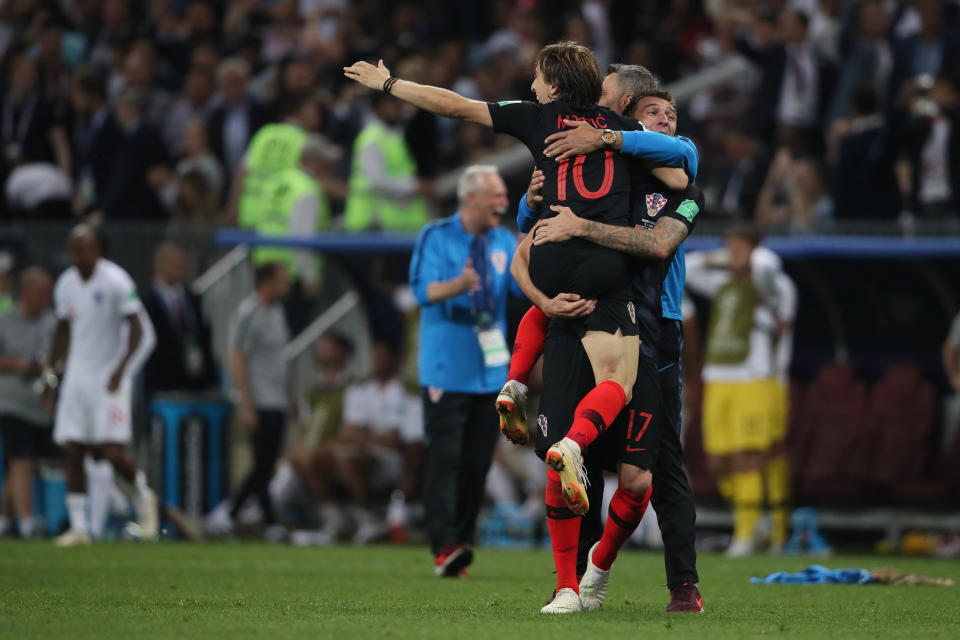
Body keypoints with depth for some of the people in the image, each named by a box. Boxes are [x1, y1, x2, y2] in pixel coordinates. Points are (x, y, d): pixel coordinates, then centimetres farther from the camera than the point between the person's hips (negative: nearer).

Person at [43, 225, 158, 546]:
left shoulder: (116, 283, -12)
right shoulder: (66, 285, 7)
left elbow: (137, 330, -12)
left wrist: (121, 369, -20)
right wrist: (51, 370, 15)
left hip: (110, 378, -6)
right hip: (77, 374, 6)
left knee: (111, 450, -13)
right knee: (72, 451, -2)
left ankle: (143, 497, 16)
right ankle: (78, 526, 2)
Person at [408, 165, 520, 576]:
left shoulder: (503, 242, 9)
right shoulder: (436, 237, -5)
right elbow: (423, 290, -16)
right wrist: (457, 285, -35)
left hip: (490, 369, 5)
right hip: (447, 369, -5)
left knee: (477, 462, 6)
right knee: (445, 458, -11)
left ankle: (461, 541, 13)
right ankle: (444, 547, -17)